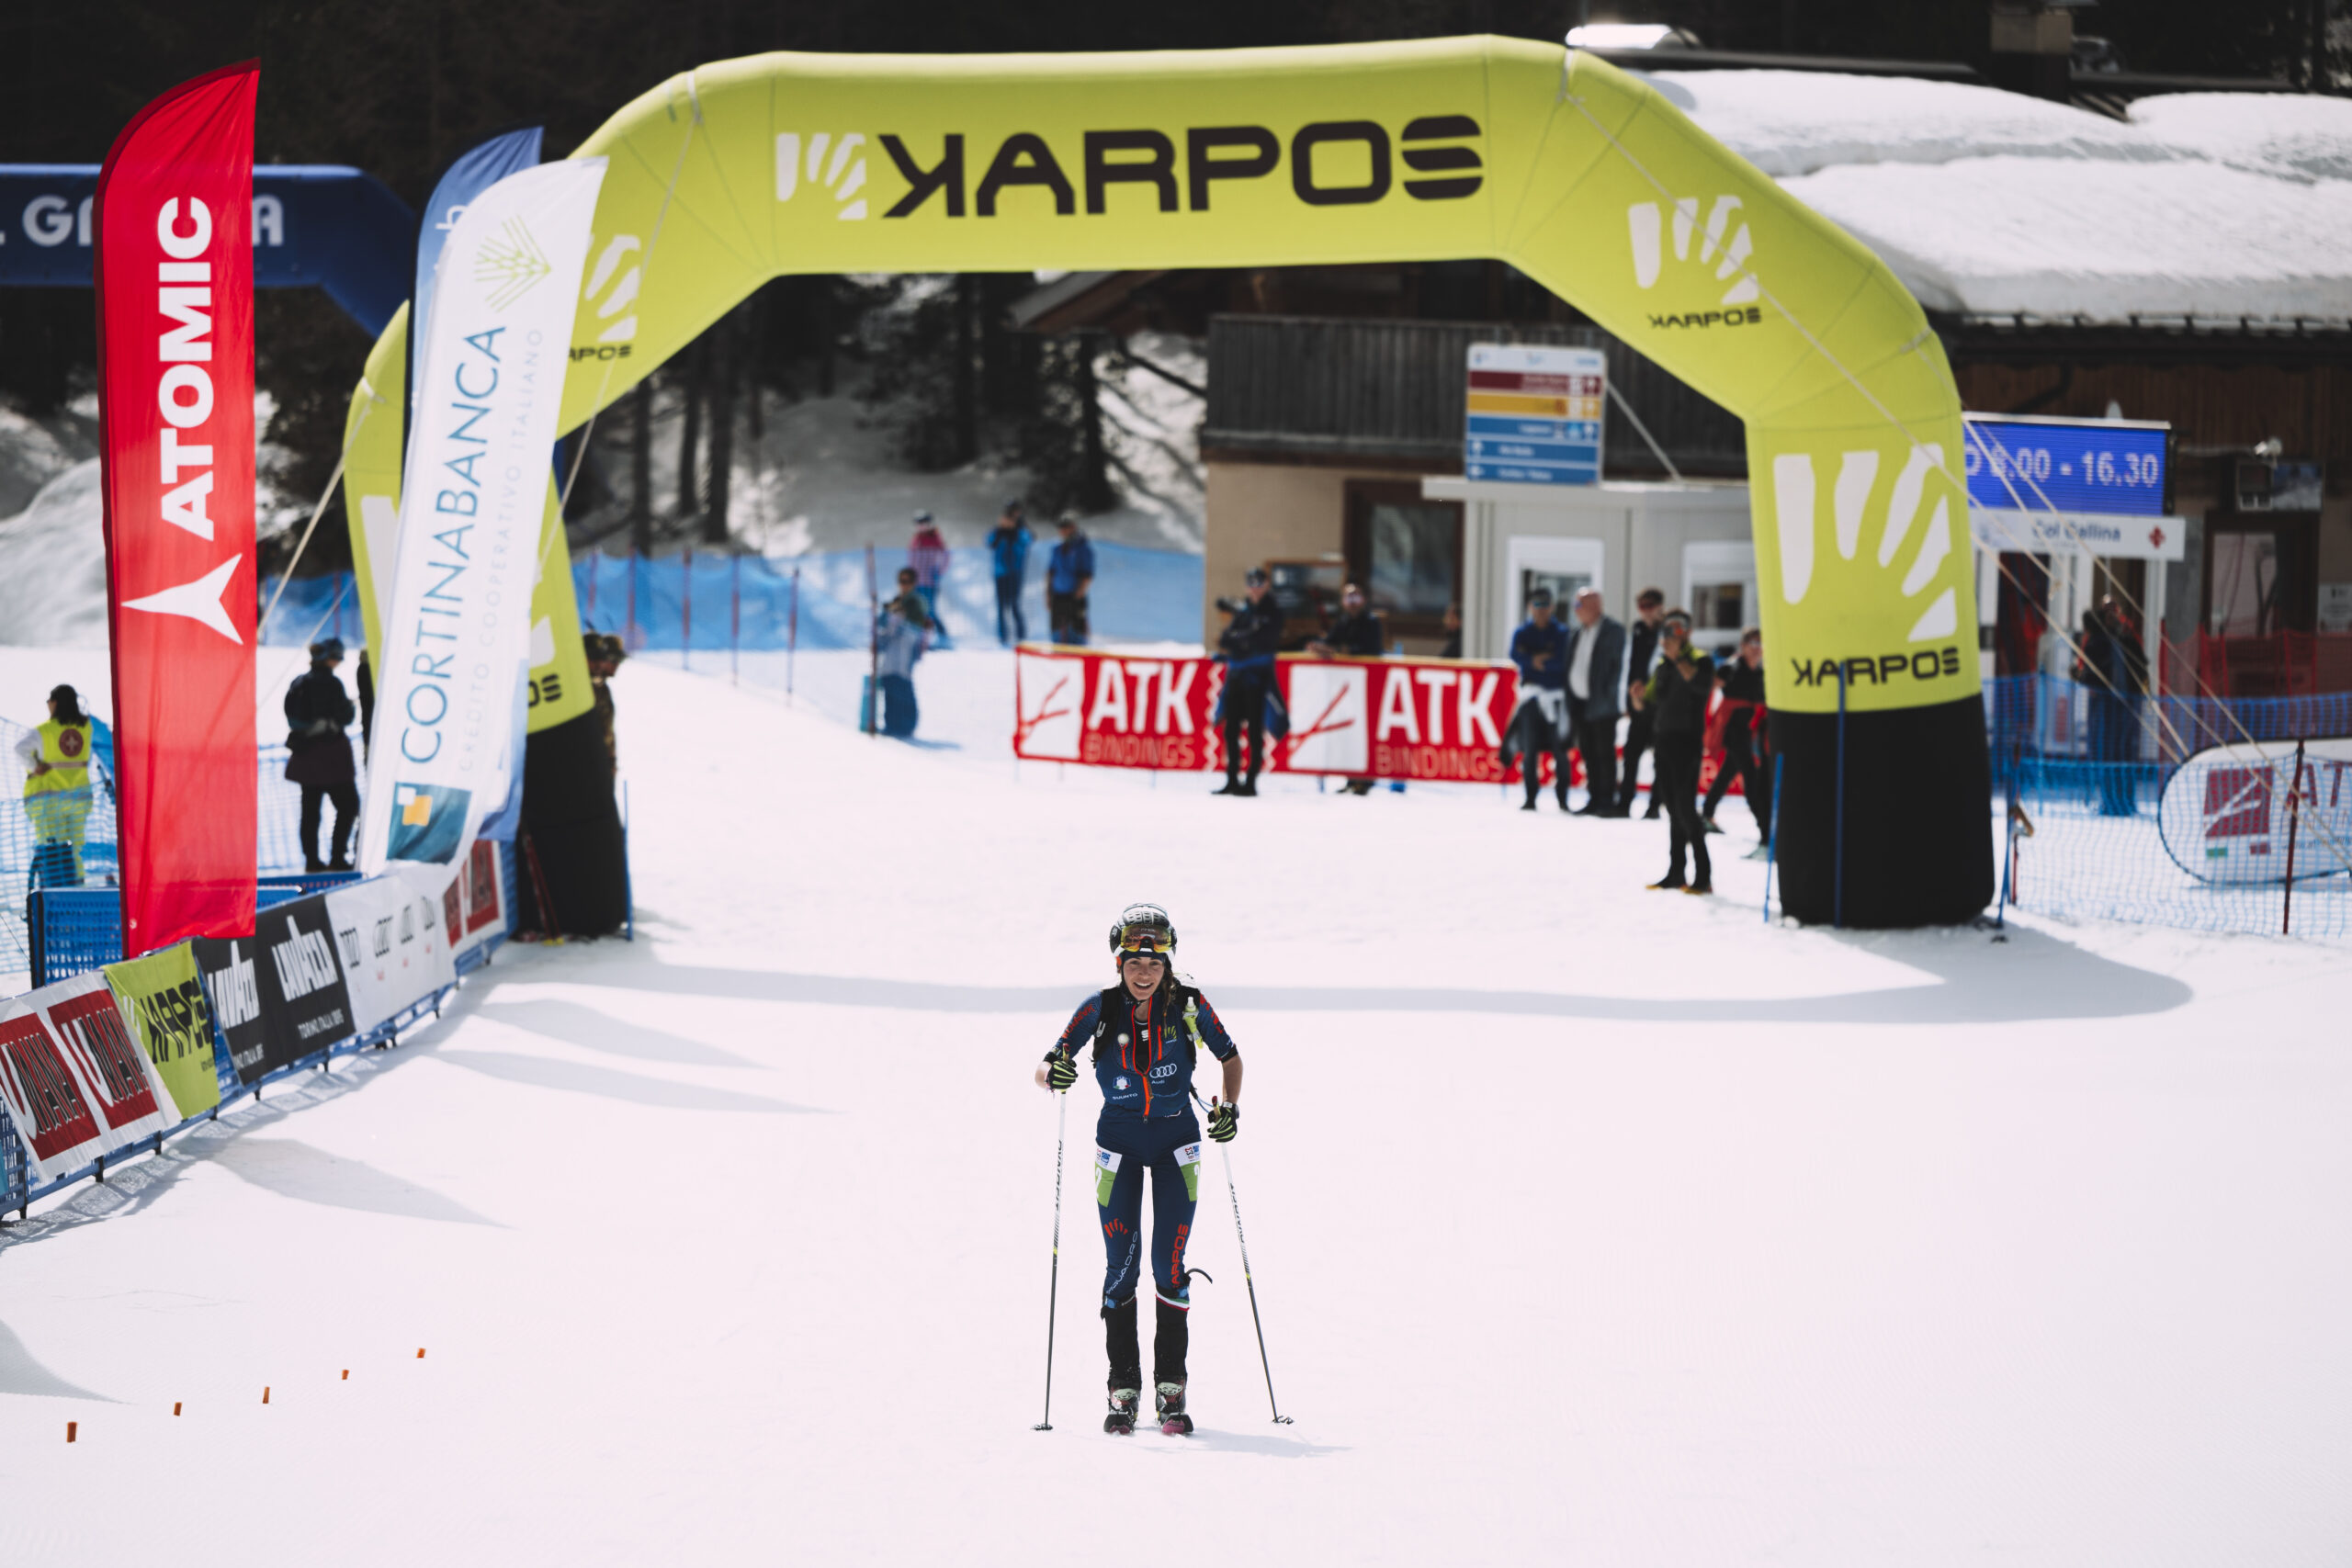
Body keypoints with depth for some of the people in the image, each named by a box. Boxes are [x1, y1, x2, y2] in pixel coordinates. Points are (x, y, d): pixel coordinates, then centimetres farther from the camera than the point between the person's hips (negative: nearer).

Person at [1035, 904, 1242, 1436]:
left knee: (1168, 1266, -6)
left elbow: (1230, 1058, 3)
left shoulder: (1188, 1005, -11)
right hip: (1118, 1142, 0)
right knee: (1121, 1266, -4)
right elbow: (1043, 1068, -11)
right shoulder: (1101, 1010, -12)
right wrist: (1054, 1075, -34)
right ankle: (1123, 1390, 4)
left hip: (1176, 1140, 0)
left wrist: (1229, 1106, -13)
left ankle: (1170, 1388, 3)